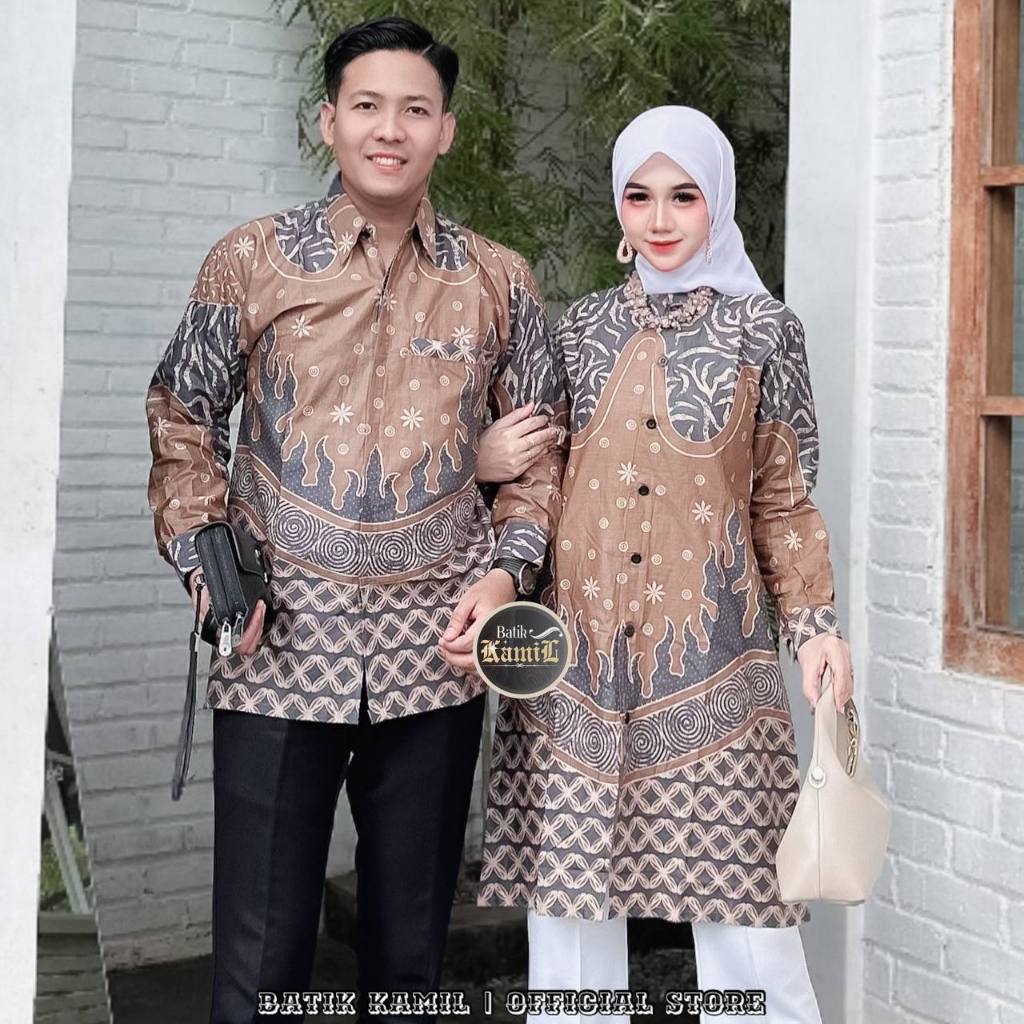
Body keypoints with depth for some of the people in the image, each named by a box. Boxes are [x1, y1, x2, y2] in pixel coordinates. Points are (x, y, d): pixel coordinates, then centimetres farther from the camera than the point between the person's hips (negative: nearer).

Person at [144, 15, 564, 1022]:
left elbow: (538, 446, 12)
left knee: (411, 939, 13)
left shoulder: (499, 282, 6)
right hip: (283, 640, -1)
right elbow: (182, 419, 8)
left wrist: (507, 568, -3)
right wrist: (205, 557, -5)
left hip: (437, 646, 2)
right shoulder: (250, 259, 2)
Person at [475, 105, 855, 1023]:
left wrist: (815, 624, -5)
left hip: (709, 654, -2)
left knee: (738, 905, -4)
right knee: (571, 896, 3)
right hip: (578, 652, 2)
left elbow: (782, 501, 7)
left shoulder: (763, 330, 5)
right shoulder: (582, 328, 11)